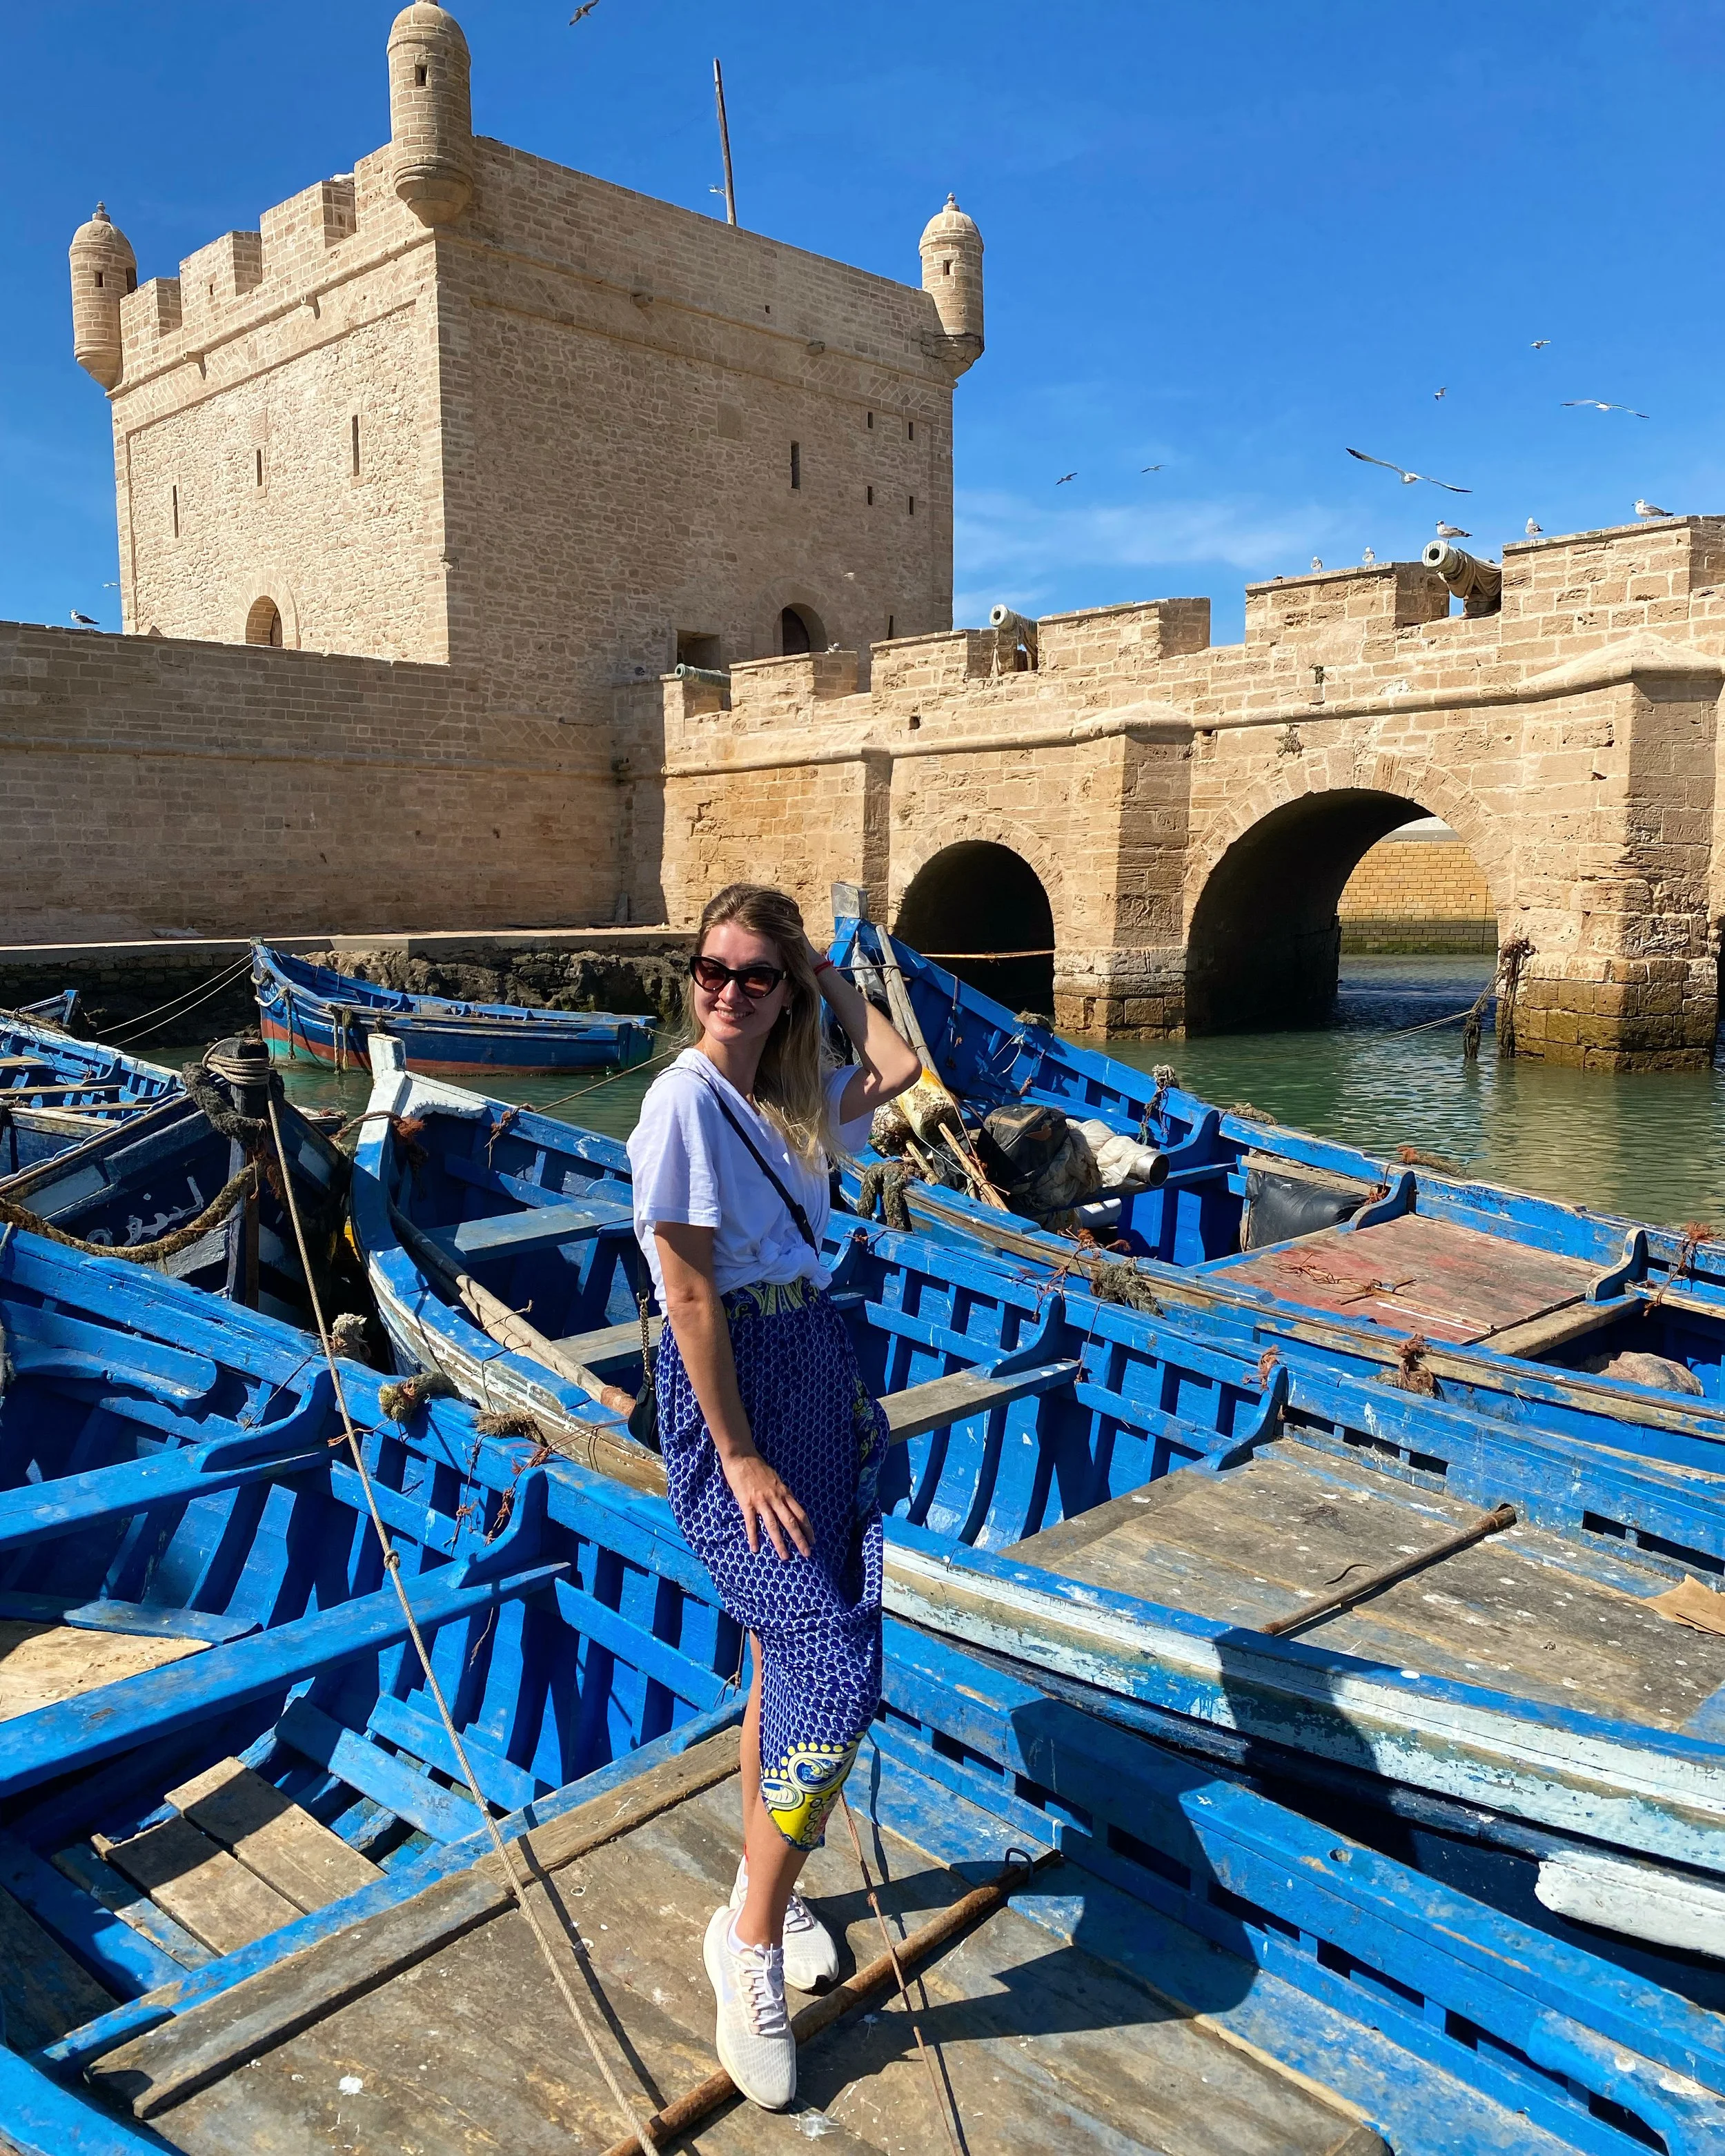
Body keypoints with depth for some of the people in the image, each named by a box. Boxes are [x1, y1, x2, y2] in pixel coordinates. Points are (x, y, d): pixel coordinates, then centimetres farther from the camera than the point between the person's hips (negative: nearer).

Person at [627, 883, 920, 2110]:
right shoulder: (686, 1100, -15)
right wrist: (738, 1458, -18)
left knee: (793, 1648, 17)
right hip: (730, 1383, -8)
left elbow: (901, 1070, 12)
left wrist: (831, 978, 10)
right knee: (836, 1665, -12)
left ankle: (768, 1881, 36)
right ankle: (751, 1943, 5)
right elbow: (690, 1292, -18)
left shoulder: (791, 1094, 6)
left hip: (817, 1365, 8)